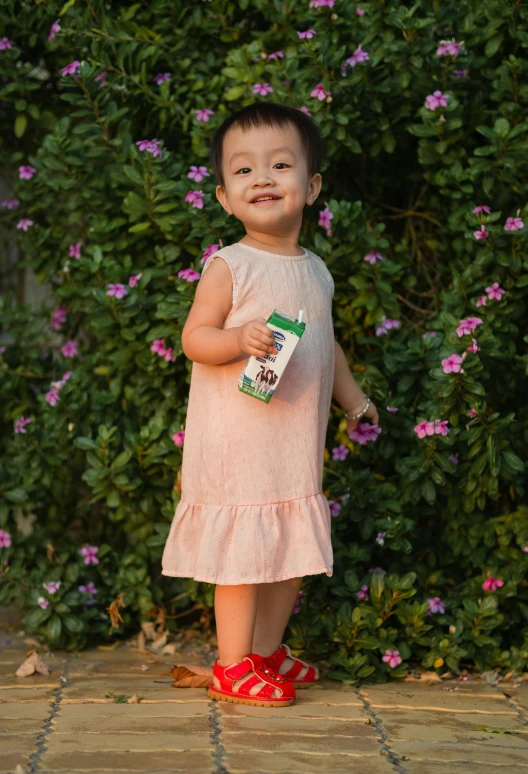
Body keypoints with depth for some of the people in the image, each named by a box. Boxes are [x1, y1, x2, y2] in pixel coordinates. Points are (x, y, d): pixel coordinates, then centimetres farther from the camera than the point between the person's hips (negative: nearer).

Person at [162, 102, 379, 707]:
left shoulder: (316, 271, 11)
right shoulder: (229, 267, -9)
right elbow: (193, 337, -12)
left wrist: (352, 396, 22)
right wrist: (239, 339, -29)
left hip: (298, 442, 7)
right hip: (237, 440, -7)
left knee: (294, 549, 12)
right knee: (244, 551, -3)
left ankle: (267, 649, 27)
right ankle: (232, 664, 9)